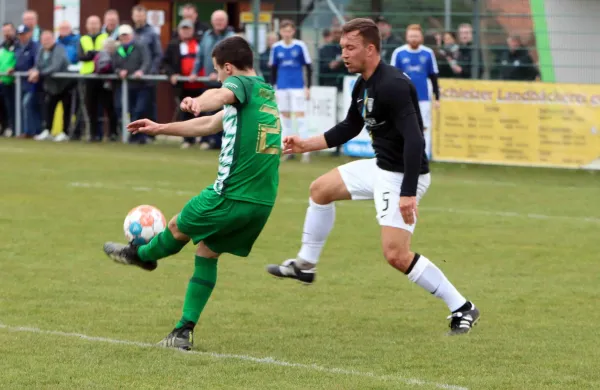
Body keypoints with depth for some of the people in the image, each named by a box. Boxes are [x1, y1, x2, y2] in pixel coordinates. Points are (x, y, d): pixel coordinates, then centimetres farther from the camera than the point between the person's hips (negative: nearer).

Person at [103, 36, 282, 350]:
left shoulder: (242, 84, -7)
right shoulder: (267, 93, 21)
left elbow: (223, 94, -35)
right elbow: (210, 125, 32)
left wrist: (198, 102, -56)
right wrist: (160, 128, 38)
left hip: (231, 195, -8)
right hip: (263, 201, 8)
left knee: (179, 228, 19)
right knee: (207, 253, 19)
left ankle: (141, 254, 46)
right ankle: (183, 332, 16)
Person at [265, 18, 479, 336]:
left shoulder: (392, 85, -25)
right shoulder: (363, 86, 6)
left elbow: (414, 140, -31)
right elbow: (349, 128, 23)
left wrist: (408, 194, -35)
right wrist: (306, 145, 17)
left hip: (404, 175, -10)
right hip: (380, 166, 10)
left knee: (396, 255, -16)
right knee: (321, 189, 20)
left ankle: (462, 309, -7)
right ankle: (305, 265, 35)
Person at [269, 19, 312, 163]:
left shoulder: (300, 46, -4)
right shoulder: (276, 48, 3)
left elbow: (309, 67, 0)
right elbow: (273, 69, 11)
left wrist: (308, 87, -4)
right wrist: (273, 88, 8)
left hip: (298, 86, -3)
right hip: (282, 87, 3)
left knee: (300, 116, -8)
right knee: (285, 117, 8)